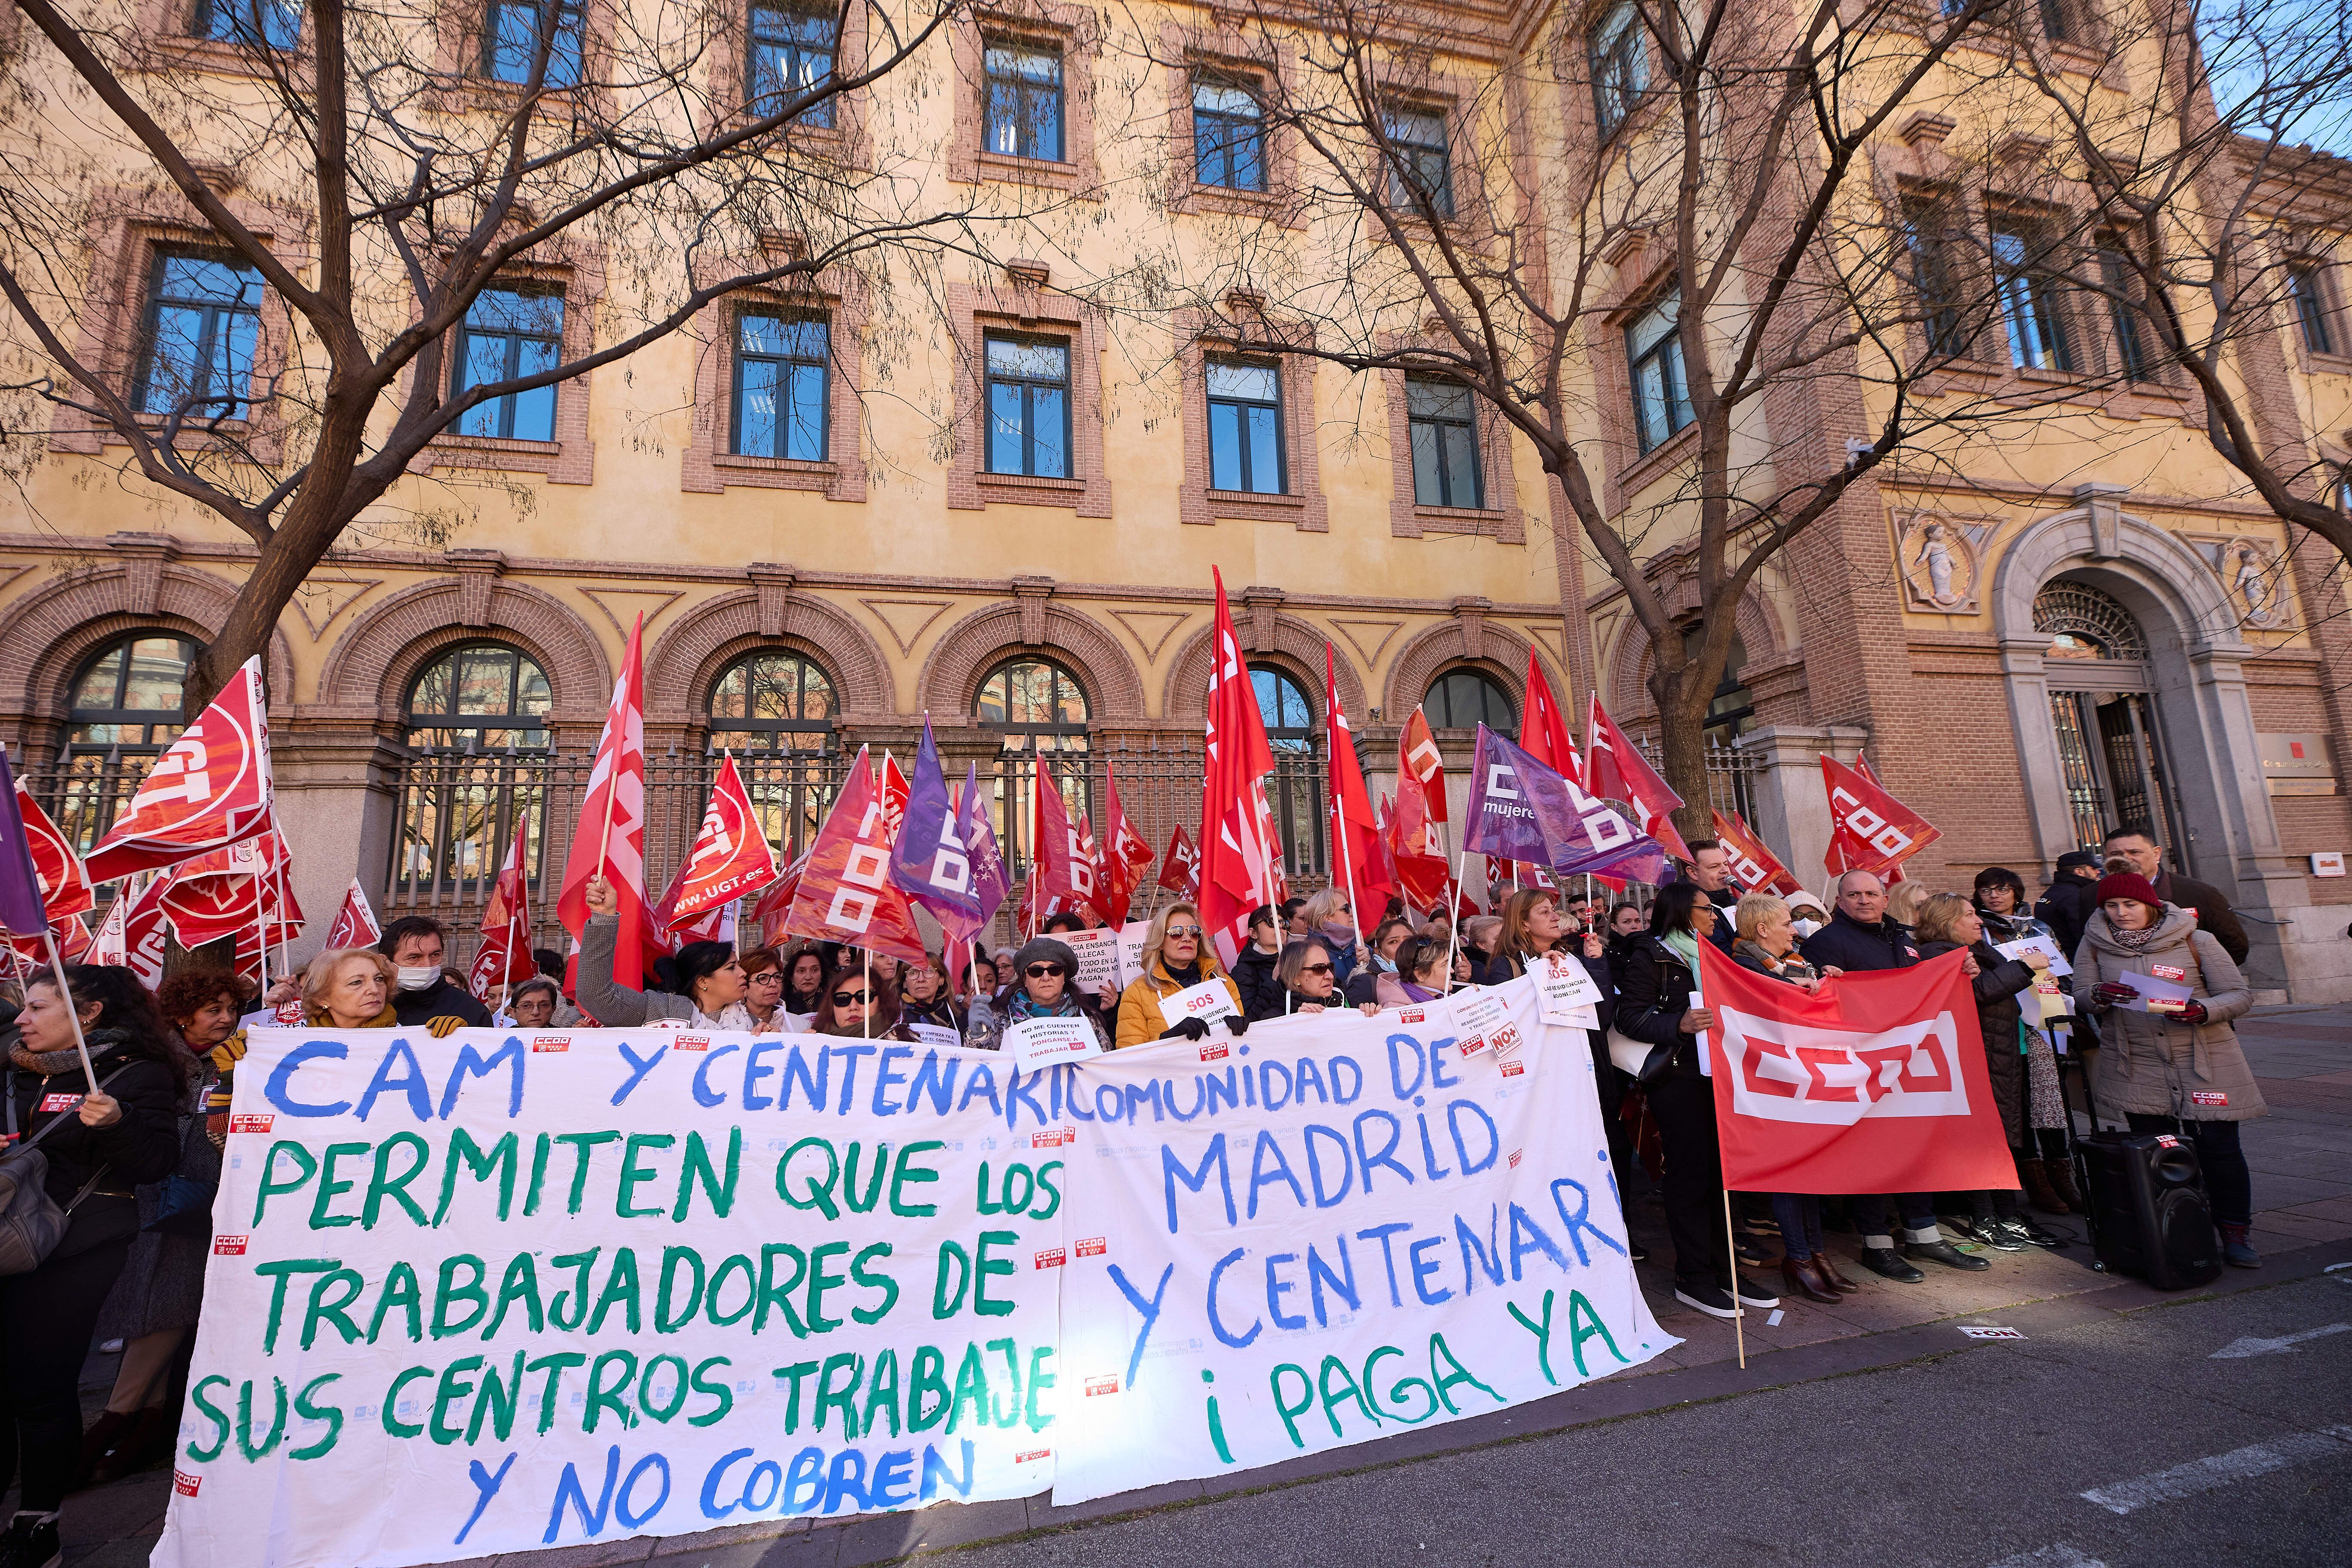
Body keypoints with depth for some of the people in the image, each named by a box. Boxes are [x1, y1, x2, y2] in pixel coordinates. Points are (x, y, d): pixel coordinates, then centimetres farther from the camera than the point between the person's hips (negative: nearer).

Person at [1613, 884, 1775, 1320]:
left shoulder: (1706, 954, 19)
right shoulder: (1648, 957, -6)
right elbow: (1630, 1018, -14)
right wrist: (1679, 1025, -28)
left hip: (1714, 1075, 7)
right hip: (1676, 1079, -7)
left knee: (1722, 1170, 8)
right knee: (1691, 1173, -3)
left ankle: (1724, 1269, 20)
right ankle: (1693, 1278, 6)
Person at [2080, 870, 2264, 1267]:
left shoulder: (2197, 941, -2)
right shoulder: (2095, 943, 1)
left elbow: (2240, 994, -2)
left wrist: (2202, 1010, -22)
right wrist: (2100, 995, -21)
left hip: (2203, 1061, -1)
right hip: (2135, 1067, 1)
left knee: (2218, 1146, -1)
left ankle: (2235, 1234, 15)